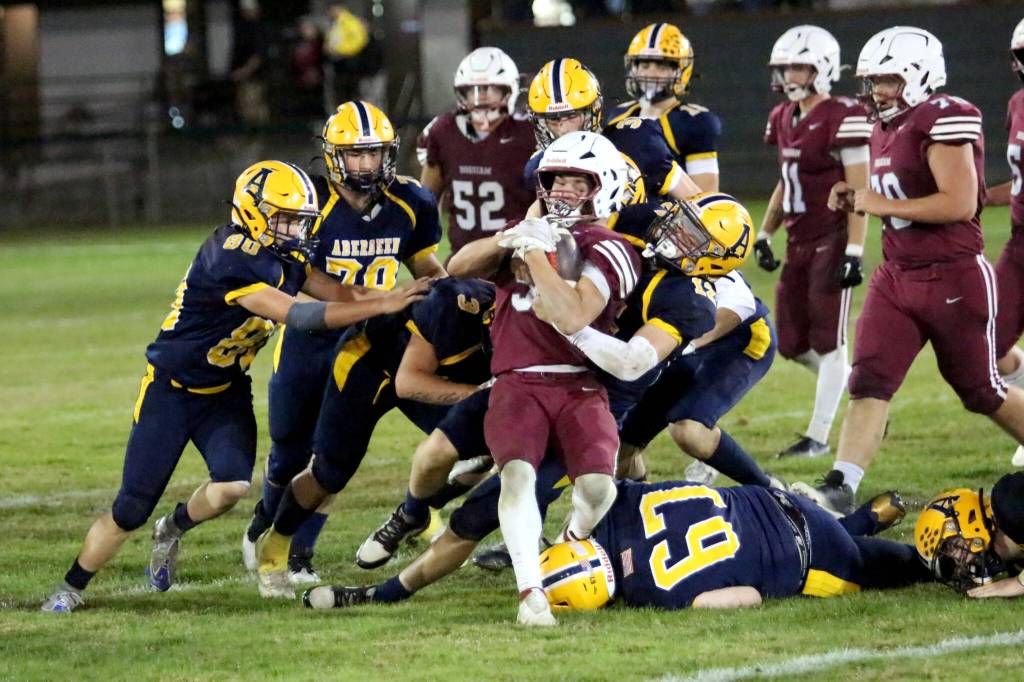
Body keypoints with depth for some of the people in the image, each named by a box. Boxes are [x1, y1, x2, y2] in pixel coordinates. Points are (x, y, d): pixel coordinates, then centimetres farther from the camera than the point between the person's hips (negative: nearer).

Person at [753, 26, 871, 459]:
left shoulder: (843, 119, -14)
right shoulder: (785, 119, 11)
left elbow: (858, 192, -15)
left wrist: (854, 253, -19)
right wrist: (764, 235, 14)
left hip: (832, 241, -9)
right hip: (799, 243, 9)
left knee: (828, 341, -2)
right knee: (792, 344, 10)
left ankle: (818, 435, 4)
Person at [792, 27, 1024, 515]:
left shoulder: (945, 120, -16)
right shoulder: (887, 129, 12)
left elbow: (960, 203, -24)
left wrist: (881, 204, -18)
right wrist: (856, 199, 4)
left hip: (954, 278, -8)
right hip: (897, 276, 8)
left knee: (981, 391, 7)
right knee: (869, 382, -7)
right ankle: (839, 489, -15)